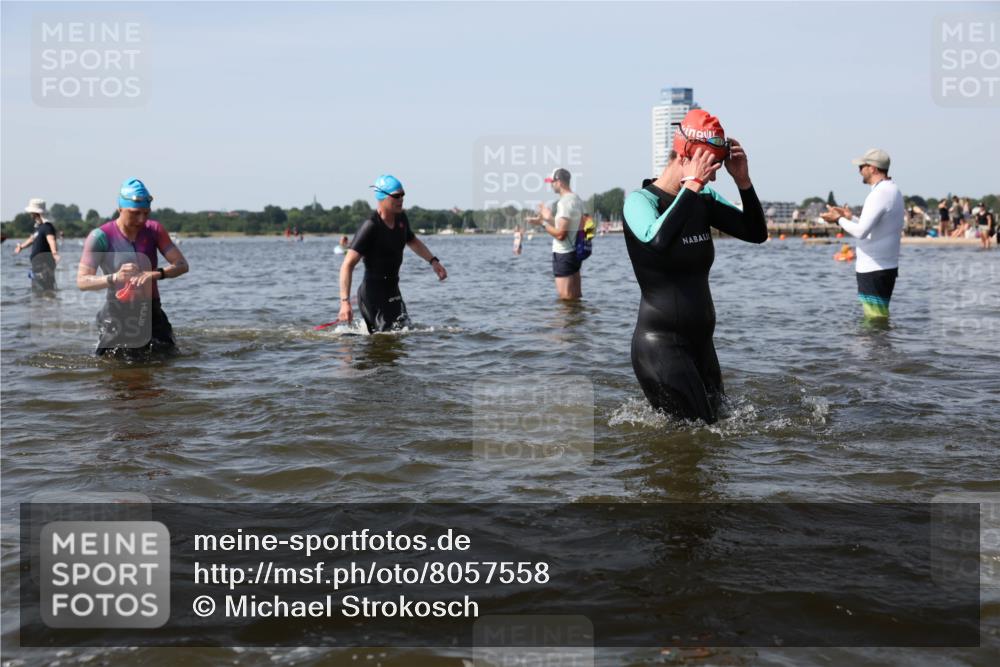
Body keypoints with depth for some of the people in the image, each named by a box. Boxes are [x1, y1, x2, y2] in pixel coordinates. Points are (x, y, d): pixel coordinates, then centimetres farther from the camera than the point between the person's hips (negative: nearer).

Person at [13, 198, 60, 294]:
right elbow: (32, 239, 35)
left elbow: (51, 240, -35)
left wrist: (54, 253, -54)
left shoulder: (47, 226, -17)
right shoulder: (38, 226, 15)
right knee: (38, 289, 17)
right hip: (37, 261, 10)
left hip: (45, 260, -10)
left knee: (46, 288, -17)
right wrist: (21, 246, 53)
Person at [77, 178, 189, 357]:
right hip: (117, 314, -3)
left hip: (151, 311, 3)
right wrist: (114, 278, -34)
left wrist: (157, 273, -25)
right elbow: (82, 281, -16)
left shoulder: (154, 230, 0)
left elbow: (181, 265, -4)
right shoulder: (100, 237, -11)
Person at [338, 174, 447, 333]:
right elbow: (347, 265, -24)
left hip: (393, 290, 8)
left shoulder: (400, 218, 5)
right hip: (374, 294, -8)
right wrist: (345, 302, -31)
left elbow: (412, 241, 29)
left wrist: (433, 260, 19)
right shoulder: (371, 227, -20)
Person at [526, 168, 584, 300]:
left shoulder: (564, 202, -19)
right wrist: (550, 218, 14)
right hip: (575, 251, 10)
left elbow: (560, 234, -22)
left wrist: (543, 223, -10)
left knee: (566, 298, -5)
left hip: (563, 254, -10)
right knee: (576, 297, 14)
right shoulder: (577, 199, 11)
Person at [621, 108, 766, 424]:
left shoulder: (704, 200, 9)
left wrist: (743, 181, -5)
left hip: (701, 341, 8)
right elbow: (658, 240, -32)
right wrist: (691, 186, -26)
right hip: (661, 343, -8)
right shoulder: (641, 201, -11)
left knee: (716, 422, 14)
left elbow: (756, 233, 6)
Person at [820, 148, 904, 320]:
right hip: (888, 267, 10)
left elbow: (861, 232, -26)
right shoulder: (893, 190, 14)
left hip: (873, 270, -10)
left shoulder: (879, 194, -18)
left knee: (875, 320, -7)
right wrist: (850, 218, 19)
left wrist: (839, 220, -11)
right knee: (879, 318, 16)